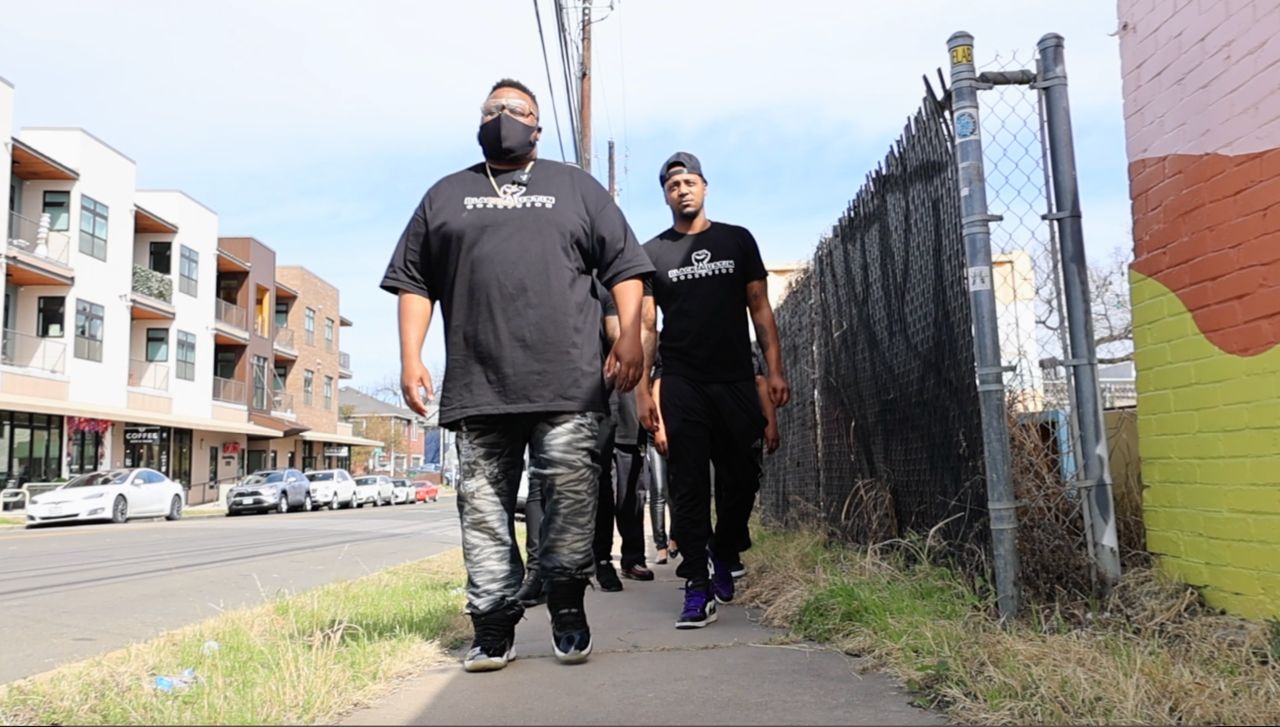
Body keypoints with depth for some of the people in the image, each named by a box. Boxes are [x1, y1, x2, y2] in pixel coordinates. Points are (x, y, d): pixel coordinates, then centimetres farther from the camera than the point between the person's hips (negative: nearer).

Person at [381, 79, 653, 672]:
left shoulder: (575, 187, 18)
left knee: (570, 497, -5)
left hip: (566, 383, -1)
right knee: (483, 509, 1)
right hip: (477, 388, 2)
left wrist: (629, 335, -1)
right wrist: (410, 358, 4)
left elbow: (624, 266, 12)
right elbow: (415, 283, 16)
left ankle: (566, 607, 13)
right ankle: (493, 627, 9)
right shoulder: (445, 196, 21)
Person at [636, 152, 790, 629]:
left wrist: (775, 369, -1)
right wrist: (642, 389, -3)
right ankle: (698, 587, 0)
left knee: (742, 475, 4)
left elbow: (760, 308, 9)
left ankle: (724, 553, 31)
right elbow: (645, 327, 6)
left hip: (736, 381, 1)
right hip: (682, 386, -1)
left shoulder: (737, 240, 10)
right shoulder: (652, 253, 8)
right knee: (689, 485, -3)